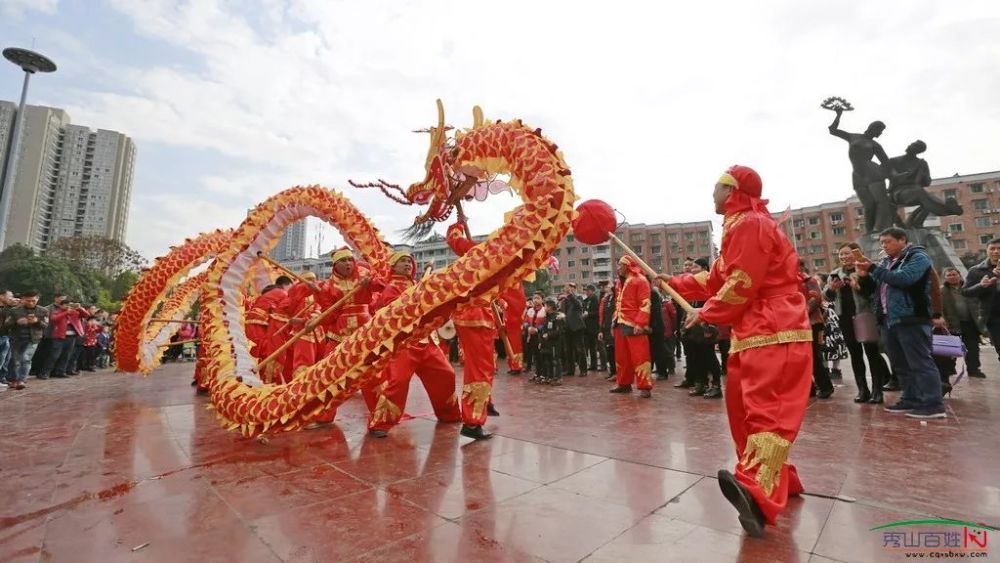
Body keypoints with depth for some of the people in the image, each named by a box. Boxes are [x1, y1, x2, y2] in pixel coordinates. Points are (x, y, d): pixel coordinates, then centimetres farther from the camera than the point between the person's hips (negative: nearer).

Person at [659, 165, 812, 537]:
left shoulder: (750, 224, -11)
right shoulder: (741, 227, 23)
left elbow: (741, 286, -18)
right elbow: (717, 278, 25)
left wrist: (705, 314, -6)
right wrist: (675, 283, 24)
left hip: (774, 336, -10)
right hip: (754, 335, 10)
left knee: (767, 411, -23)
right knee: (744, 409, 13)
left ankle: (757, 491, -33)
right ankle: (778, 482, 23)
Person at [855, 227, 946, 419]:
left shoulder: (917, 257, -3)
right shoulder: (886, 262, 19)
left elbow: (904, 278, -22)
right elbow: (873, 289, 20)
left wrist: (873, 268, -15)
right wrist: (865, 276, 1)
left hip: (911, 319, -8)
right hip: (889, 320, 8)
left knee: (920, 363, -7)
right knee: (901, 365, 11)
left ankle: (933, 405, -3)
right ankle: (911, 399, 19)